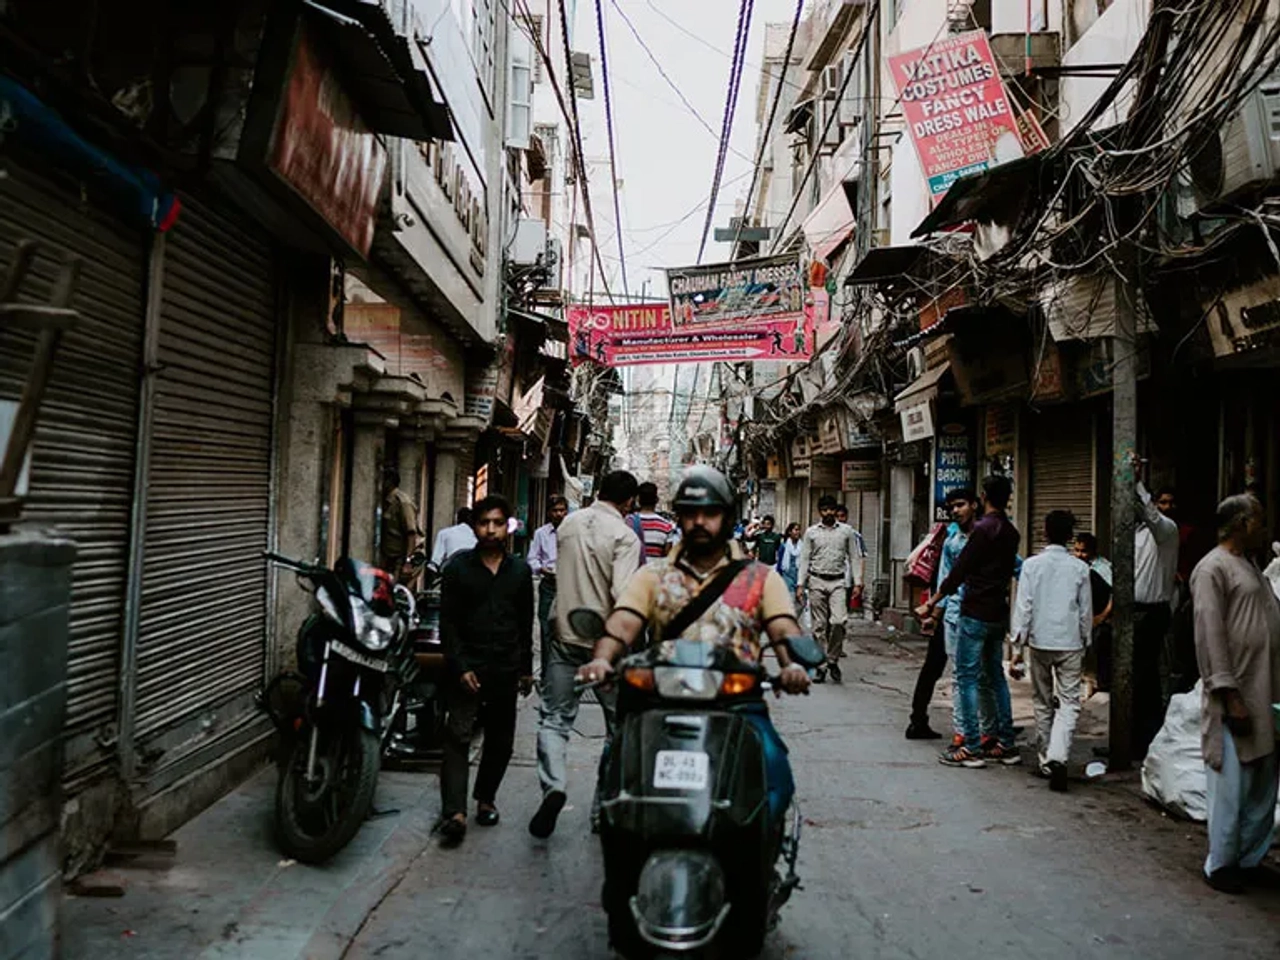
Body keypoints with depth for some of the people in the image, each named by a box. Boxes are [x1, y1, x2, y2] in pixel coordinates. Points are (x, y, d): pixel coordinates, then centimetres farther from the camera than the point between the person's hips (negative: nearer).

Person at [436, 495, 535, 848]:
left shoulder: (520, 571, 9)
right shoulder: (458, 567, 1)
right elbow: (448, 623, -2)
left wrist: (526, 668, 13)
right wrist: (460, 667, -11)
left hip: (505, 669, 3)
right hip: (467, 667, -3)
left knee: (500, 740, 9)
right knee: (457, 737, -10)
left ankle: (485, 798, 27)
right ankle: (455, 812, -12)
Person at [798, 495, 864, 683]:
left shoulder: (846, 531, 7)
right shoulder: (811, 532, 6)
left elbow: (854, 558, 8)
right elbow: (804, 560, 6)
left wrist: (857, 582, 0)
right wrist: (801, 585, 0)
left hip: (838, 582, 0)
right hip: (817, 582, 0)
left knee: (838, 621, -16)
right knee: (819, 626, 3)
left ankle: (833, 660, 3)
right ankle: (820, 666, 10)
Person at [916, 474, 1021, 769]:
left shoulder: (982, 529, -14)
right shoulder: (1011, 533, 10)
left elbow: (958, 572, -16)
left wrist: (931, 604, -9)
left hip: (975, 613, -8)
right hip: (999, 614, 8)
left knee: (967, 677, -3)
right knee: (996, 675, 14)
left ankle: (971, 748, -2)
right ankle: (1005, 744, 18)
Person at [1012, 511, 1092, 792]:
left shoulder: (1032, 564, -5)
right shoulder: (1080, 568, -2)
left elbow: (1023, 605, -7)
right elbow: (1086, 610, 4)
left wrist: (1019, 638, 0)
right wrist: (1085, 640, 17)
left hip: (1039, 642, 1)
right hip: (1070, 643, -1)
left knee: (1042, 703, 14)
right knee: (1069, 702, 0)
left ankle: (1046, 760, 21)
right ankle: (1057, 756, -20)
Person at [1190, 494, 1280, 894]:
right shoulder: (1212, 569, -11)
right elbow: (1210, 637, -17)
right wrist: (1230, 697, -20)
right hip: (1236, 699, -9)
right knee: (1231, 789, -1)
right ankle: (1220, 865, 12)